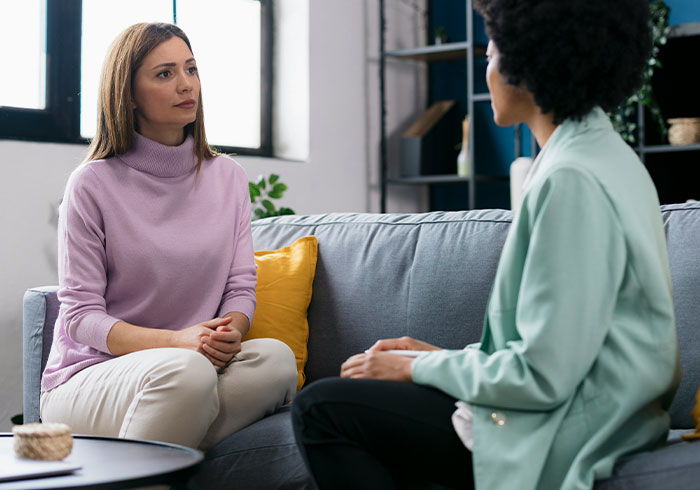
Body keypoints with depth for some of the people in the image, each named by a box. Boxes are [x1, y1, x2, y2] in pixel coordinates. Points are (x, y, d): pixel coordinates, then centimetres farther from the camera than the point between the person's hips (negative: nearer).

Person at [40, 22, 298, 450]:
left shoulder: (228, 178, 10)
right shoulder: (93, 185, -4)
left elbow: (241, 286, 7)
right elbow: (80, 314, -8)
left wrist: (229, 333, -19)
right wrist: (178, 341, -24)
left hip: (200, 364, 4)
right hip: (86, 377, -4)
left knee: (275, 356, -27)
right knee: (185, 369, -37)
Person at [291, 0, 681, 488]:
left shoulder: (572, 180, -22)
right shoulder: (607, 155, 12)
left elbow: (542, 376, -24)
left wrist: (419, 367, -9)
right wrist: (443, 356, 9)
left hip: (567, 428, -10)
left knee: (320, 408, -9)